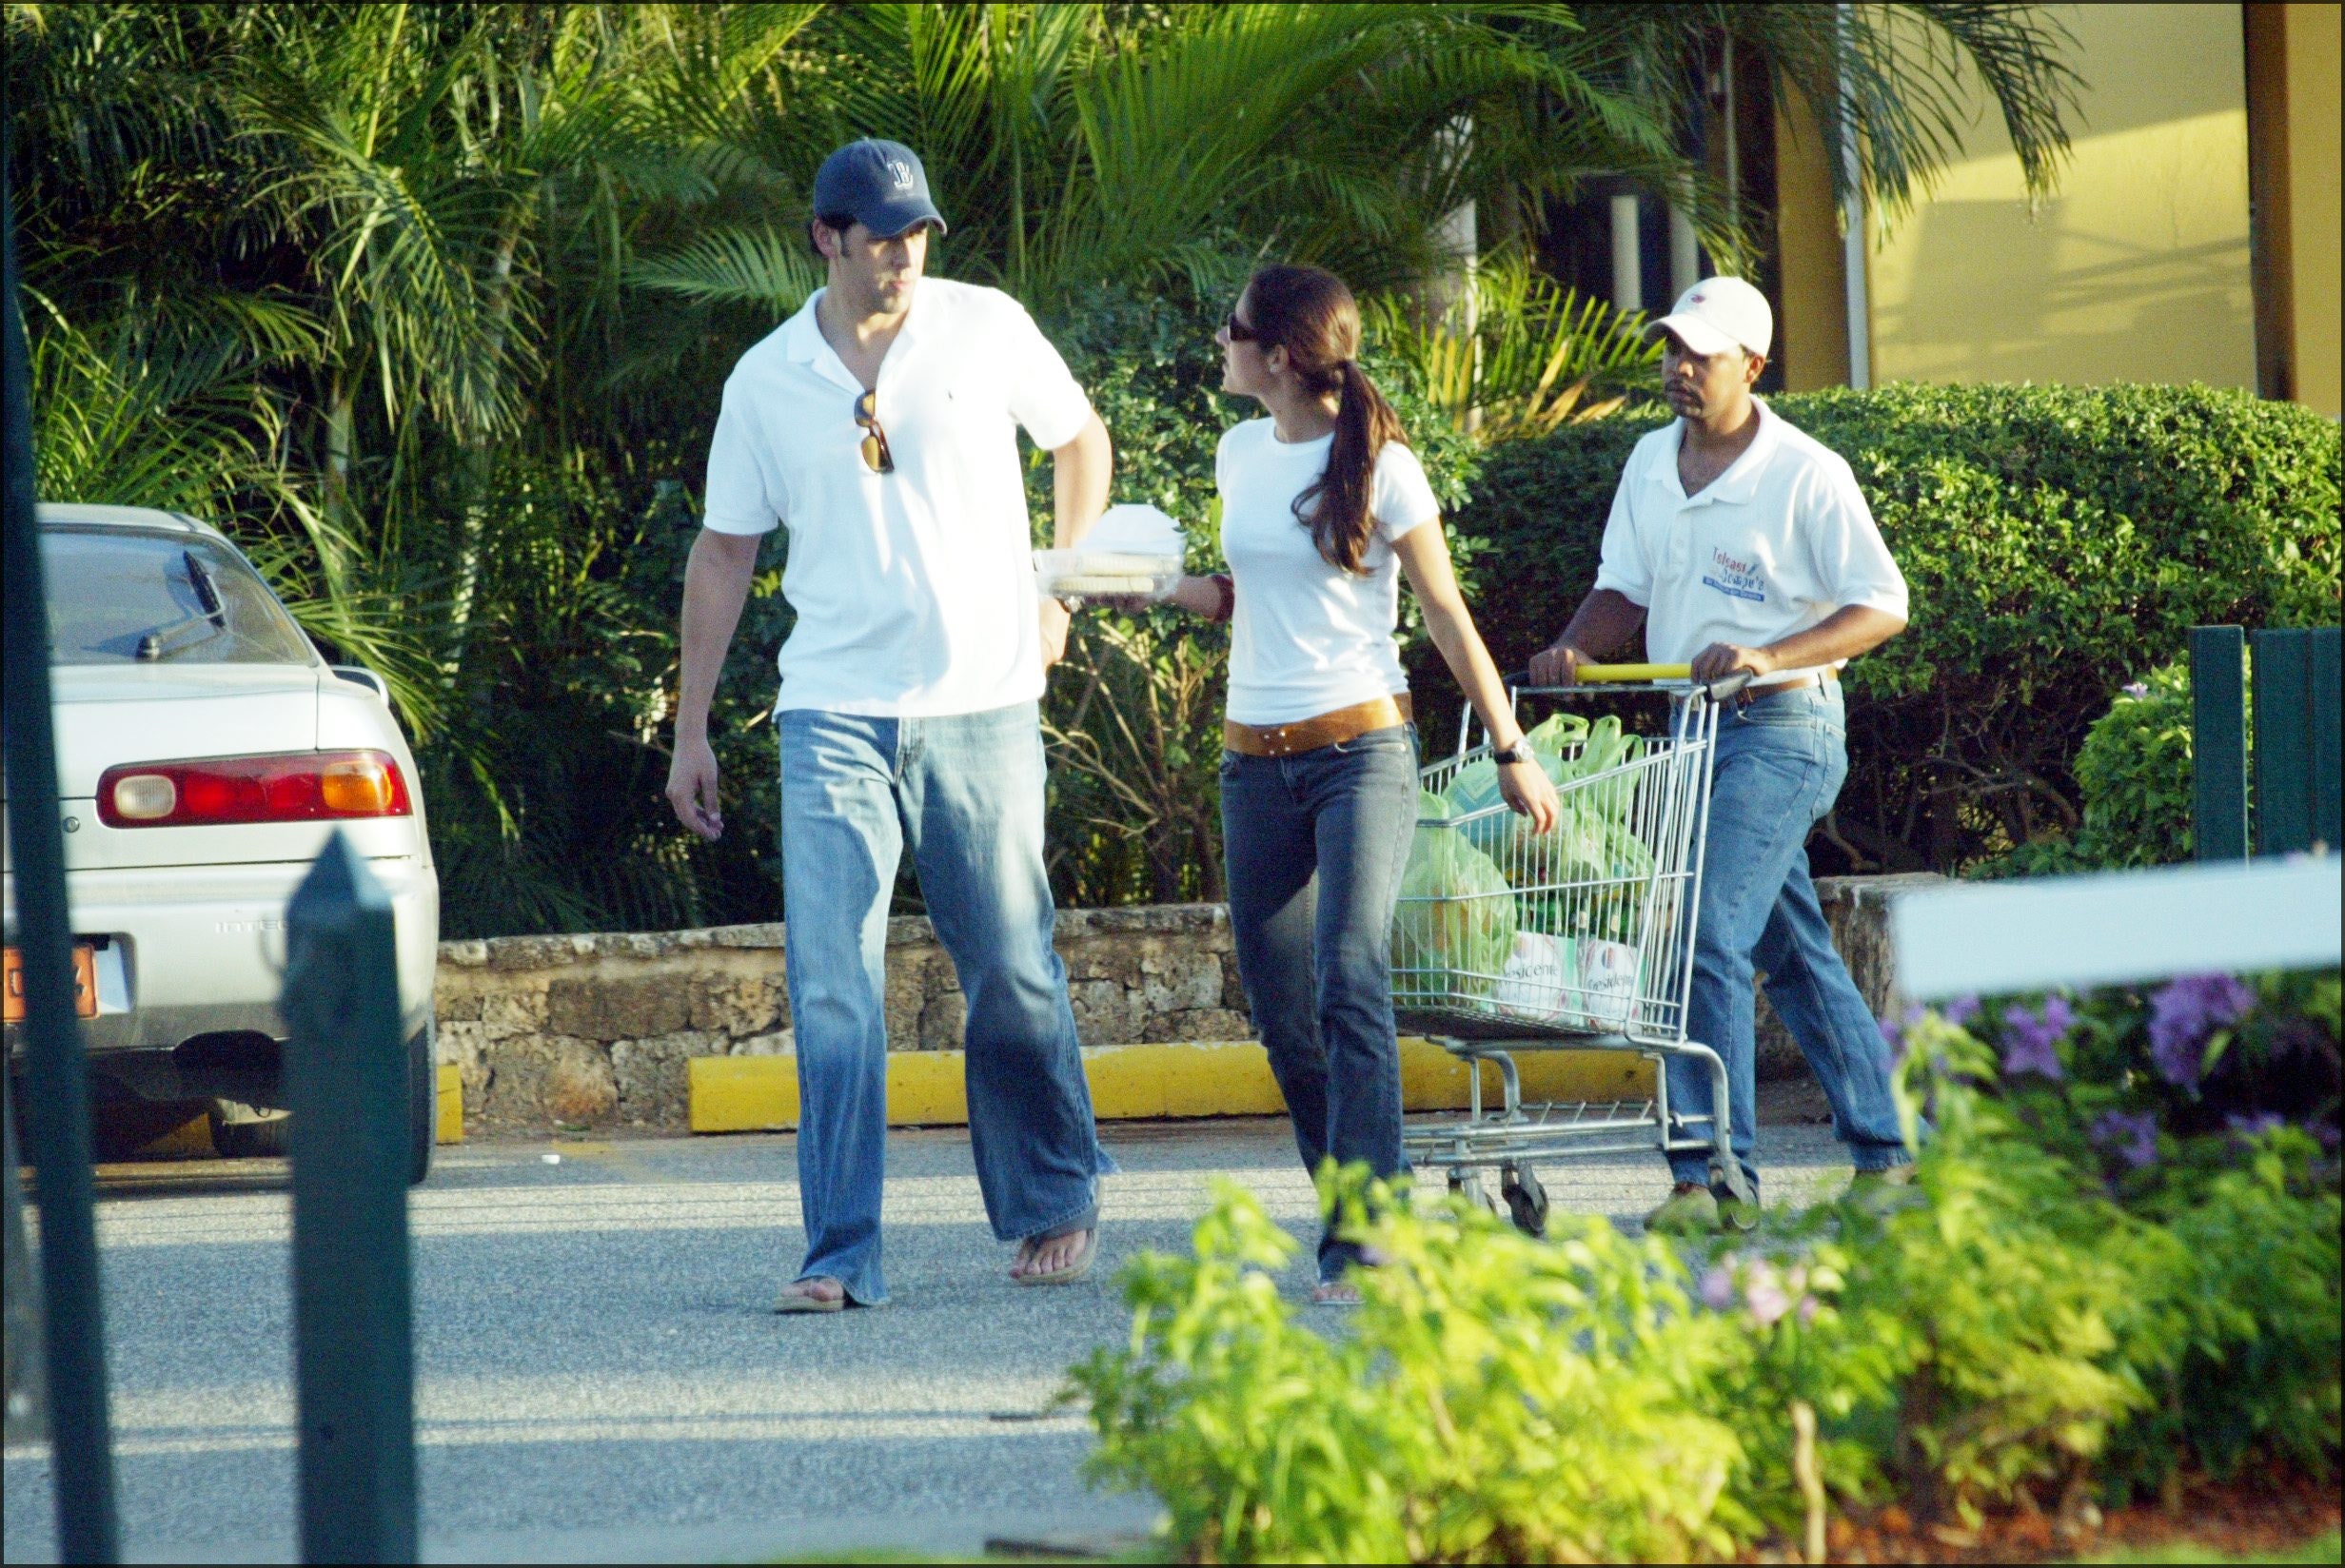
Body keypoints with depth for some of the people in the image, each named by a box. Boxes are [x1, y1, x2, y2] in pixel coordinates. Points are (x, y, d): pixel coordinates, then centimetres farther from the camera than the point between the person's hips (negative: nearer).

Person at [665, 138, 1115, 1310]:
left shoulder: (987, 329, 1)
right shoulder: (766, 381, 4)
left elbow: (1081, 441, 18)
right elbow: (723, 554, 12)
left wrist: (1058, 593, 10)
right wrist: (690, 731, 11)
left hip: (981, 706, 0)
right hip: (832, 715, 0)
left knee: (1013, 974, 5)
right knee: (832, 985, -8)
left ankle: (1055, 1205, 27)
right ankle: (840, 1254, -7)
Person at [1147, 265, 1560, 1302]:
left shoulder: (1379, 467, -7)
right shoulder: (1240, 456, 11)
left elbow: (1448, 617, -1)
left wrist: (1513, 752, 0)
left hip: (1361, 750, -6)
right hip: (1254, 761, 6)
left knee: (1350, 984, -19)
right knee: (1281, 1013, 5)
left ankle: (1360, 1245, -21)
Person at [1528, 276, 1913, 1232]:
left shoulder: (1807, 475, -10)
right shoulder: (1652, 463, 10)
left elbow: (1883, 607, -10)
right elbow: (1624, 590, 16)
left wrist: (1770, 657, -23)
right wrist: (1574, 649, -5)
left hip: (1780, 729, -7)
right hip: (1691, 728, 7)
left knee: (1709, 935, -17)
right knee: (1795, 955, 13)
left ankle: (1714, 1177, -17)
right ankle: (1885, 1152, 23)